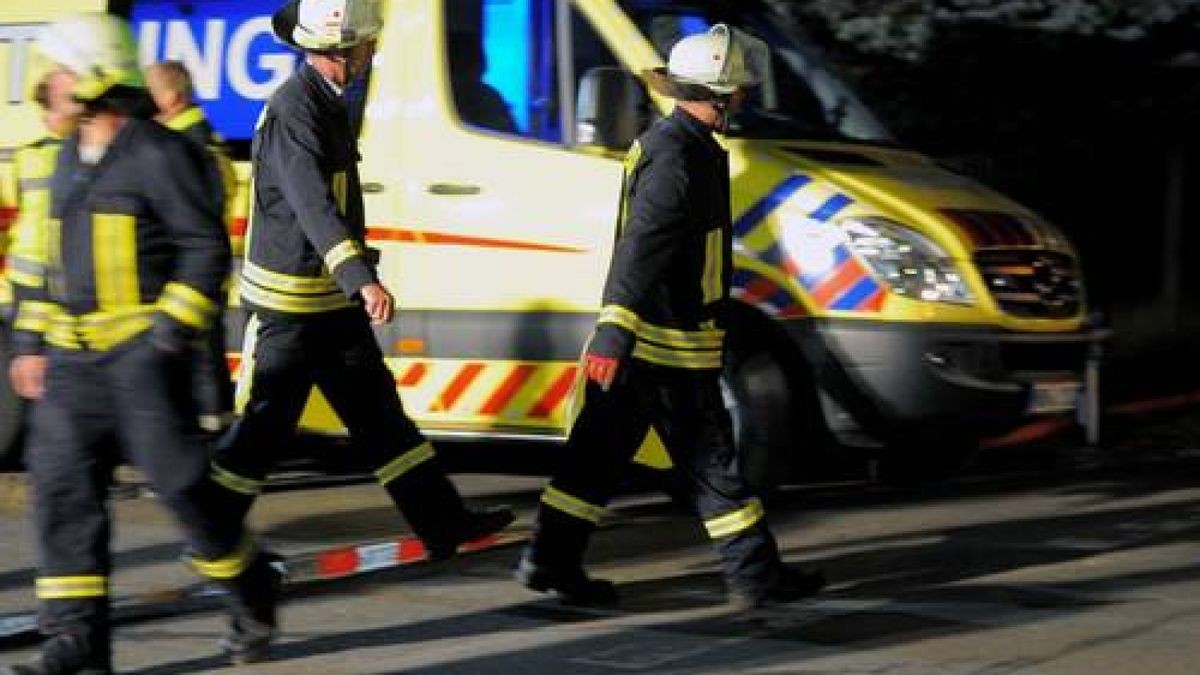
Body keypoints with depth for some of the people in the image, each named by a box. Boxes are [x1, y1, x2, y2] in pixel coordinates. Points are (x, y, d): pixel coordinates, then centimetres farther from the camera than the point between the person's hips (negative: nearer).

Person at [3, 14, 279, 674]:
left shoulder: (157, 154, -9)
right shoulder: (70, 159, 15)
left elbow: (207, 248, -11)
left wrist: (171, 334, -17)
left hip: (141, 352, -7)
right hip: (73, 359, 7)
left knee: (180, 483, -4)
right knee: (62, 488, -1)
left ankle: (252, 595, 18)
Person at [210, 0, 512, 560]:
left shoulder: (326, 103, 11)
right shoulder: (294, 109, -21)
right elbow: (314, 206, -34)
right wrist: (363, 280, -45)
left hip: (334, 303, 10)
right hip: (289, 307, -10)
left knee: (379, 411, 11)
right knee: (261, 428, -1)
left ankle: (444, 523, 15)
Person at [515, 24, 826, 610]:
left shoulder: (664, 141, 14)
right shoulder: (678, 158, -19)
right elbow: (640, 248, -29)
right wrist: (614, 335, -36)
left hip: (636, 339, 10)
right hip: (668, 343, -10)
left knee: (601, 450, 11)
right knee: (711, 461, -2)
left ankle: (550, 561, 13)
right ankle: (755, 577, 6)